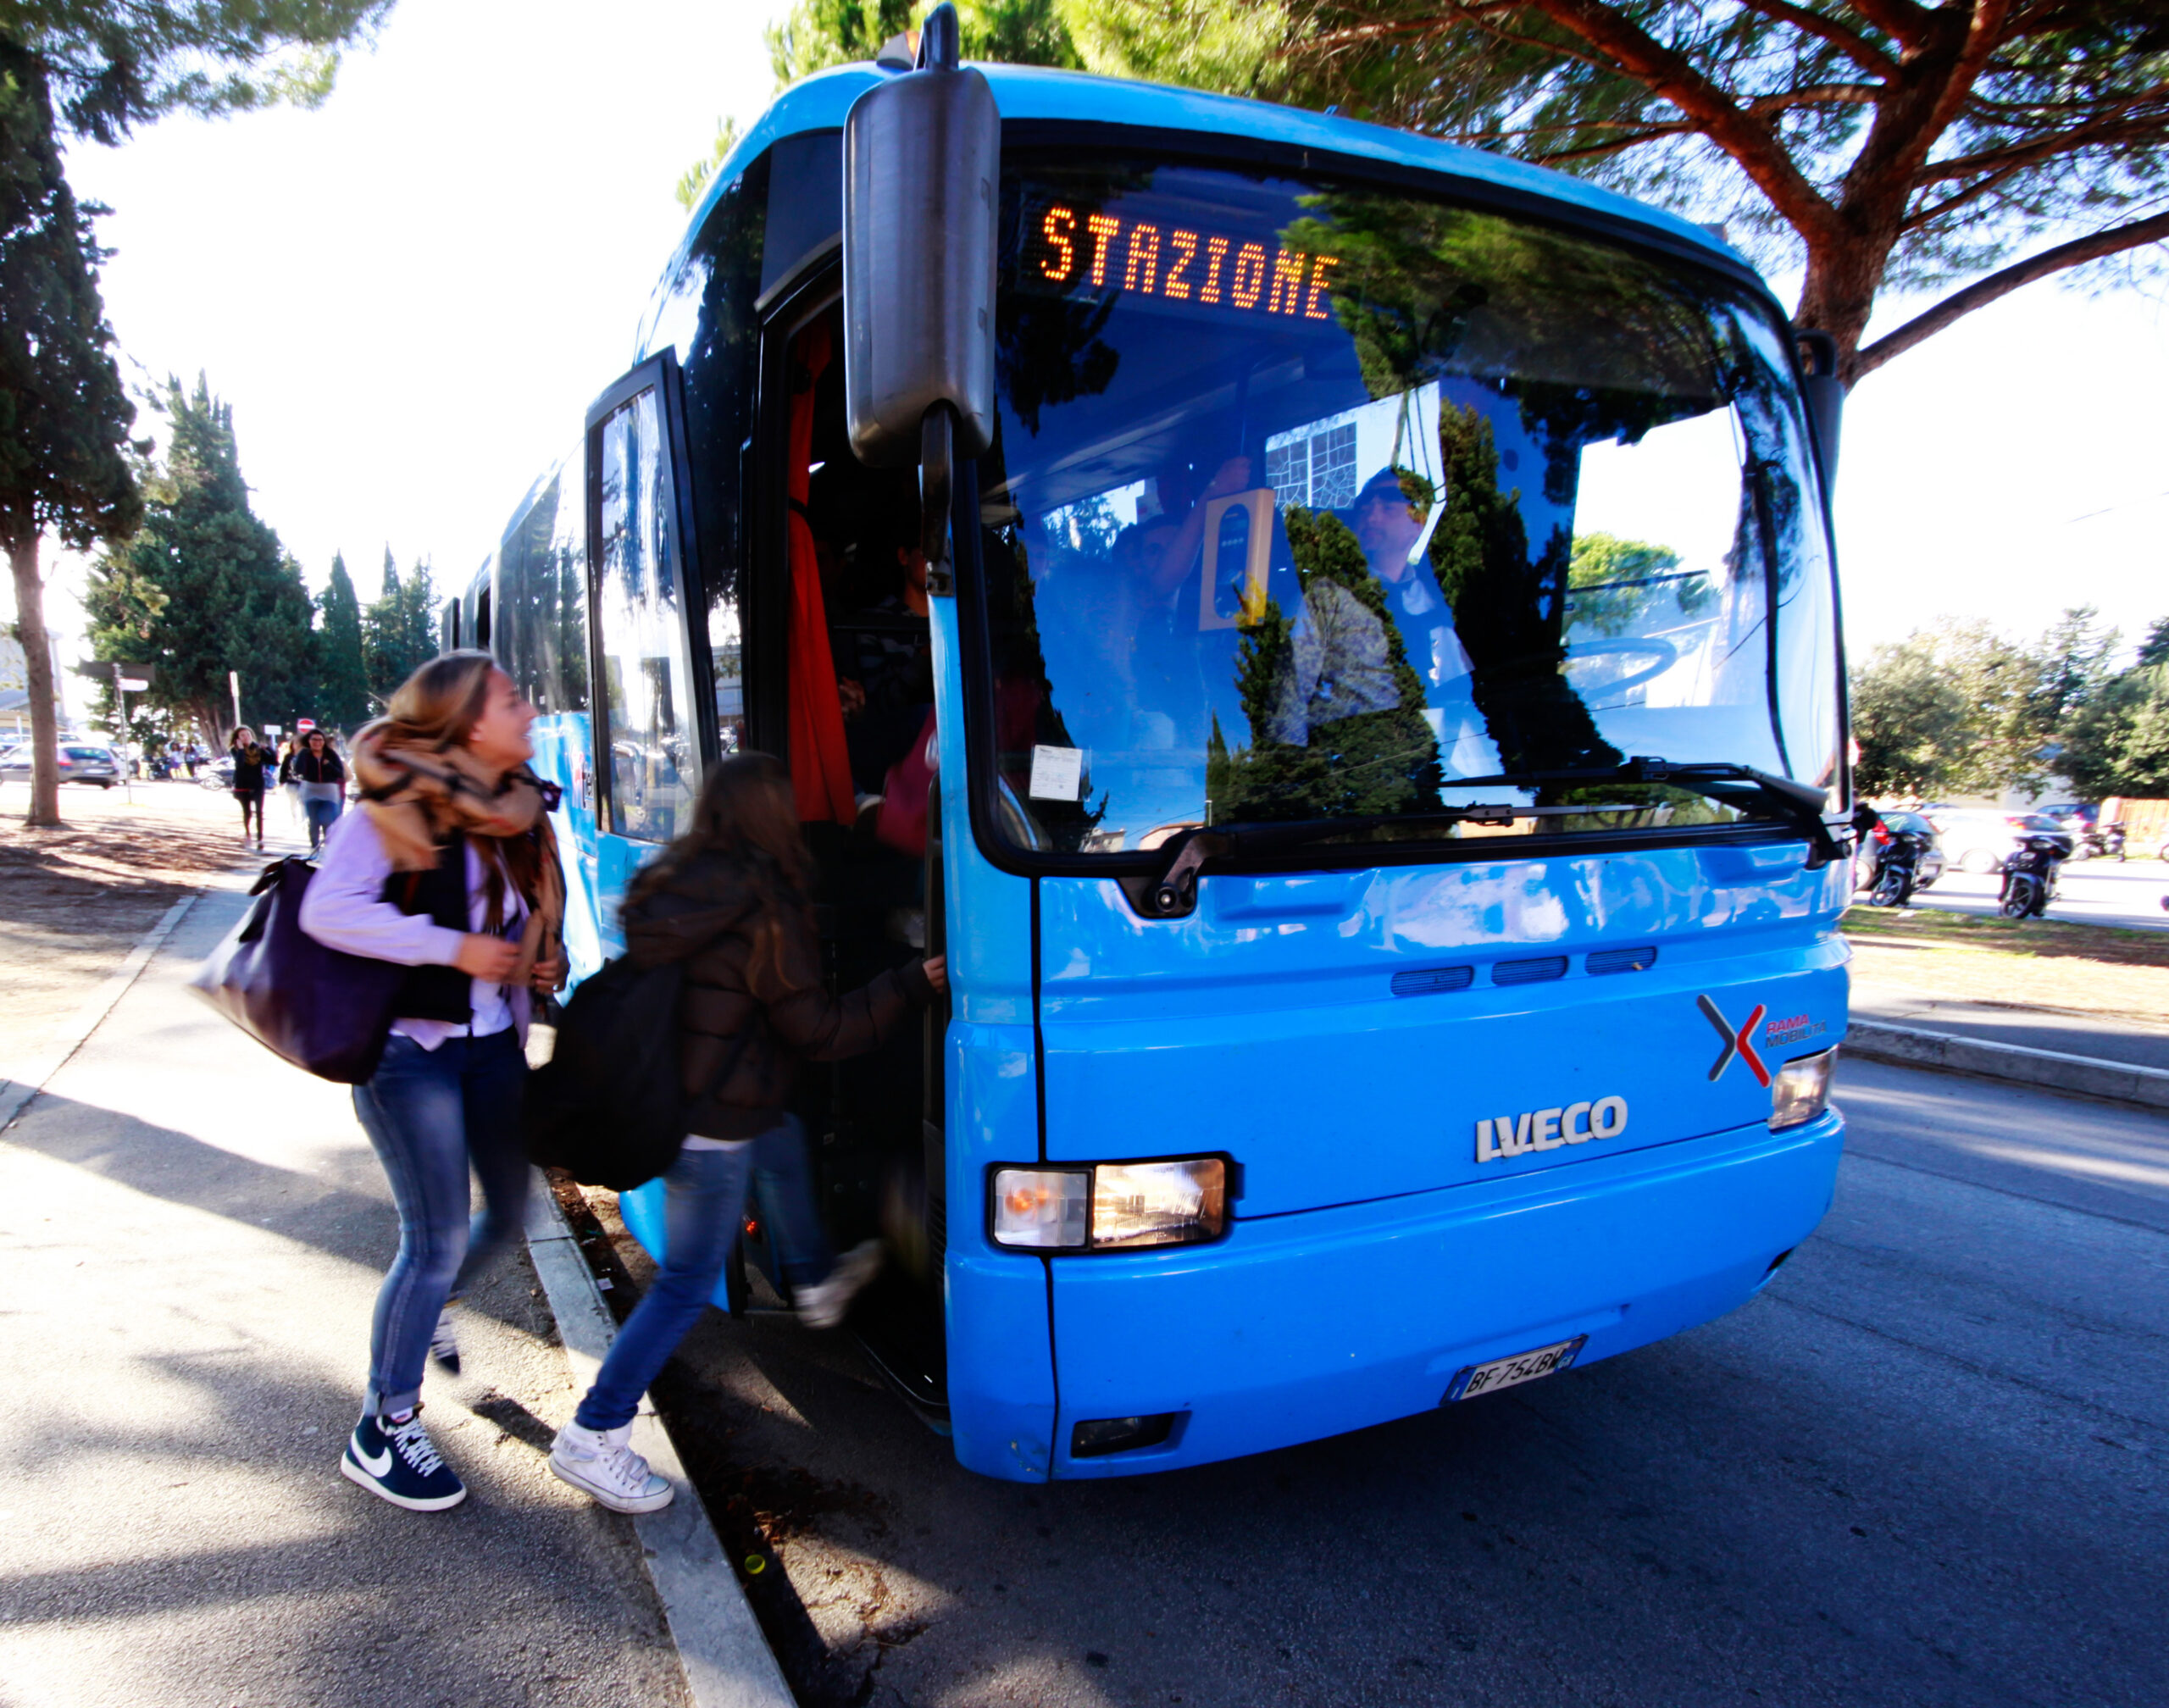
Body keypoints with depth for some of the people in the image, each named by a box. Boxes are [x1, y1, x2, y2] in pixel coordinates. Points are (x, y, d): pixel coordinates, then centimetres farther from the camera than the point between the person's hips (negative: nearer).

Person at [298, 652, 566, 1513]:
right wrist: (454, 947, -25)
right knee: (437, 1236, -5)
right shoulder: (396, 805, -16)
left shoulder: (516, 808, 7)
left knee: (509, 1209, 16)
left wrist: (543, 959, 1)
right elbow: (328, 910, -25)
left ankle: (432, 1306, 49)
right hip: (409, 1047, -7)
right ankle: (381, 1432, 14)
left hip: (493, 1039, 7)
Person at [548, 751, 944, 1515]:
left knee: (786, 1142, 32)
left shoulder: (675, 882, 0)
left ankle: (815, 1282, 51)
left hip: (669, 1096, 9)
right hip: (712, 1122, -9)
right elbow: (816, 1030, -17)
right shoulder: (764, 911, -23)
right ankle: (593, 1437, 11)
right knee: (689, 1281, 3)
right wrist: (913, 985, -11)